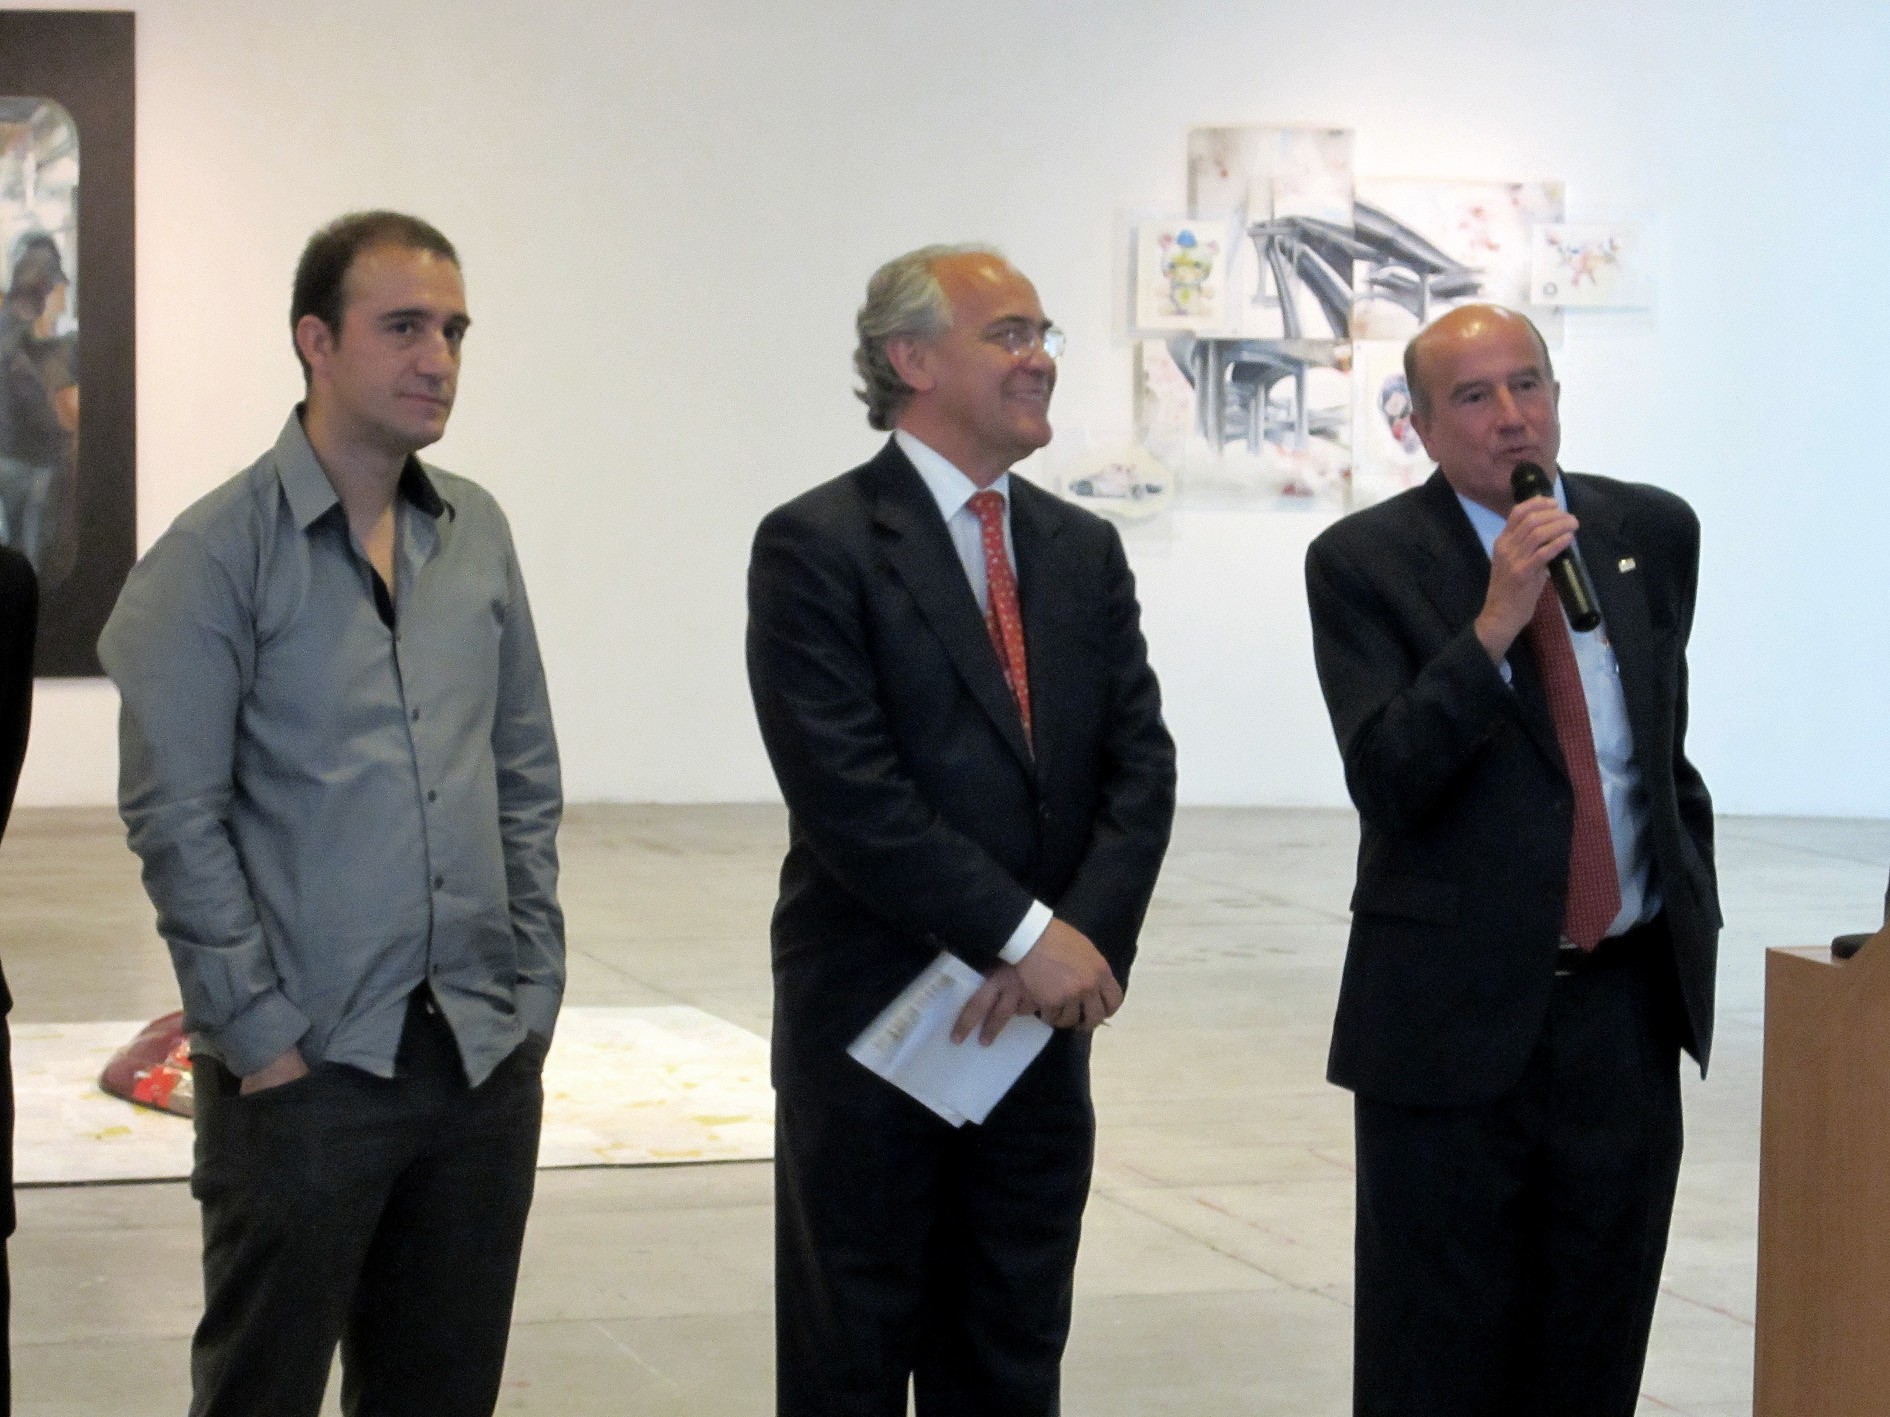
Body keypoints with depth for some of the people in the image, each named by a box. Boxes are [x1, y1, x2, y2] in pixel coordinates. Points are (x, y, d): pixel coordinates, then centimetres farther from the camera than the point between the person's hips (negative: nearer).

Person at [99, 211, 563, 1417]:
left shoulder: (476, 534, 10)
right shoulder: (219, 554, -6)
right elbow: (176, 819, -9)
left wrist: (532, 990, 8)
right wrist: (264, 1037, -11)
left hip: (486, 1057, 5)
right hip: (305, 1069, -5)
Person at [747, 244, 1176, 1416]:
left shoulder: (1085, 551, 11)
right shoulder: (817, 547, -8)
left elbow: (1141, 769, 4)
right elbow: (848, 794, -17)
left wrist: (1081, 943, -13)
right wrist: (1027, 937, -18)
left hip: (1042, 1017, 5)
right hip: (874, 1021, -5)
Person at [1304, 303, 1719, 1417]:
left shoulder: (1653, 532, 7)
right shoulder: (1365, 562, -7)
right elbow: (1384, 778, -18)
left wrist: (1694, 906, 17)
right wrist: (1495, 623, -26)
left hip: (1629, 1001, 4)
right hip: (1456, 1016, -4)